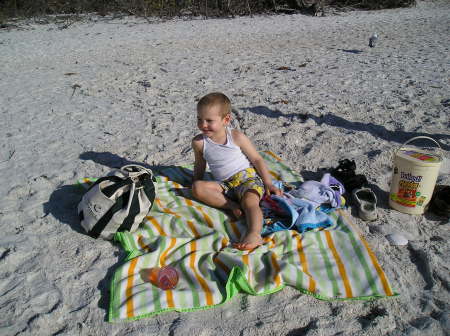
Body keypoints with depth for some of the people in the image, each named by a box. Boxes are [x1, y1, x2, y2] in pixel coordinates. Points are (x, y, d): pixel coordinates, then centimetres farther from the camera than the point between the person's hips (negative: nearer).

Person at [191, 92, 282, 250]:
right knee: (197, 188, -22)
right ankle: (233, 205, -27)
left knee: (250, 201, -34)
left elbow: (257, 159, -3)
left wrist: (268, 184, -10)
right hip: (224, 184, 4)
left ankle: (254, 234, -56)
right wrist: (196, 184, 8)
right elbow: (199, 165, 17)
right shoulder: (199, 142, 0)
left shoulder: (237, 137, -8)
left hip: (247, 178, -3)